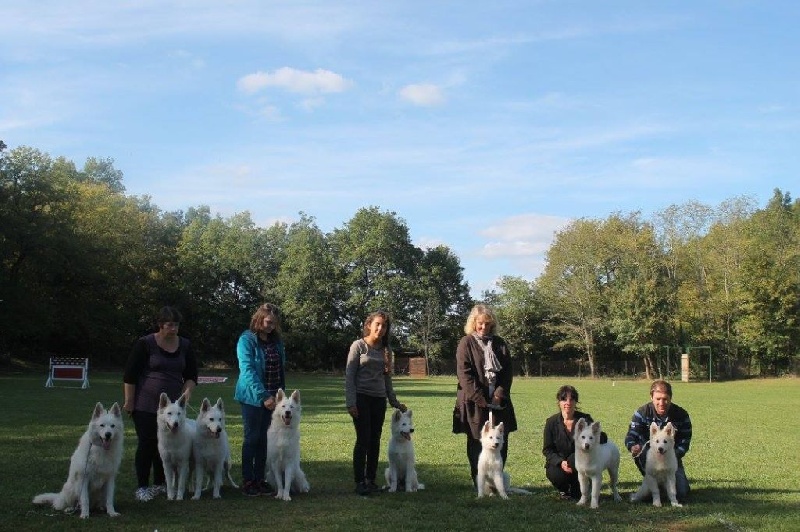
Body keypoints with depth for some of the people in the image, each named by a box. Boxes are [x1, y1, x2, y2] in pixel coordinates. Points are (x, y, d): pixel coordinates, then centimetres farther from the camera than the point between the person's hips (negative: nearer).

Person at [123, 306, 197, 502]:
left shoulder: (184, 346, 6)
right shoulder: (145, 344, -8)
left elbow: (191, 374, 12)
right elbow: (130, 374, -6)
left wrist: (187, 391, -6)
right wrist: (129, 402, -8)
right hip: (146, 405, -4)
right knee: (146, 443, -3)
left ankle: (159, 484, 18)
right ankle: (142, 487, 6)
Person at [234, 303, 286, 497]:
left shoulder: (276, 341, 9)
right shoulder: (247, 340, -10)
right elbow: (247, 370, -19)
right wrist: (263, 395, -26)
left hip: (271, 397, 6)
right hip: (252, 397, -5)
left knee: (263, 438, 9)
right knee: (252, 437, -1)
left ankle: (260, 479, 16)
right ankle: (248, 481, 7)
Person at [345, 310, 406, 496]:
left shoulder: (385, 350, 11)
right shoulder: (359, 346, -4)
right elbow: (349, 375, -7)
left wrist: (394, 401, 14)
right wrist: (351, 402, -13)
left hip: (379, 400, 5)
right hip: (362, 398, -5)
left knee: (375, 441, 6)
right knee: (363, 440, -6)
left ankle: (371, 479, 13)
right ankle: (359, 481, -1)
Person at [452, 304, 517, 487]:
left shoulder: (500, 343, 11)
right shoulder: (466, 343, 0)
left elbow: (508, 372, 7)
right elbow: (464, 373, -9)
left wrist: (500, 394, -8)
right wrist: (479, 398, -16)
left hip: (498, 401, 3)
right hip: (474, 401, -3)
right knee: (477, 442, 2)